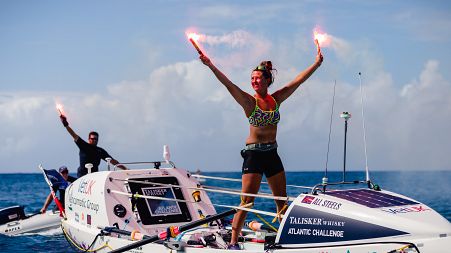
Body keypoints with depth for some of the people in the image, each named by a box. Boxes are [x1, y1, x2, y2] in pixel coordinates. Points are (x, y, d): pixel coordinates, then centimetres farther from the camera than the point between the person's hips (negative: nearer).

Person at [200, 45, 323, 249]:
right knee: (247, 201, -10)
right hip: (253, 154, -5)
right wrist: (211, 66, -30)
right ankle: (233, 242, -6)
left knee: (282, 201, 9)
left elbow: (298, 81, 11)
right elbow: (228, 84, -19)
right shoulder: (249, 101, -6)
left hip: (272, 154, 5)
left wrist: (316, 64, 13)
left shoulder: (276, 99, 6)